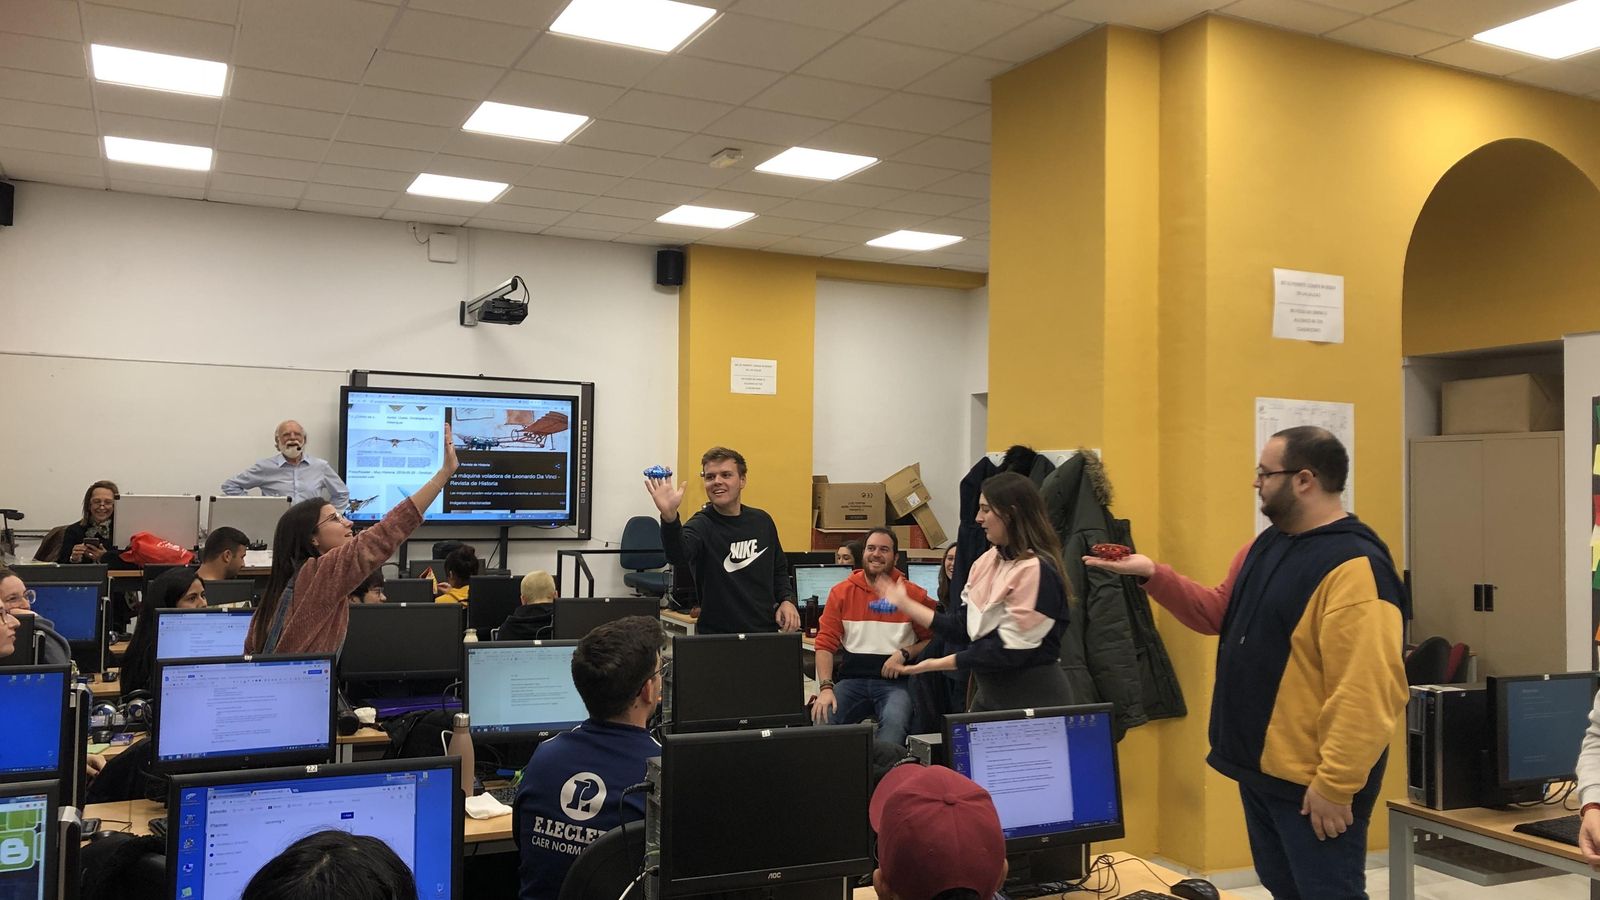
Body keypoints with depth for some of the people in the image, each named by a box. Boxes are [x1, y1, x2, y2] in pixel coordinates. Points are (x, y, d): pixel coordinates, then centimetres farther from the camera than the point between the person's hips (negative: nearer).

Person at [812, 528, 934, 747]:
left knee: (894, 722, -33)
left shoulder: (914, 594, 2)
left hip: (895, 681, -2)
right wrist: (825, 687, -10)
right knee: (823, 718, -25)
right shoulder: (841, 592, 7)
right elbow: (825, 644, 3)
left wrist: (905, 653, -10)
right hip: (852, 679, 2)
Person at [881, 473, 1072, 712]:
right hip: (989, 694, 8)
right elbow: (967, 627, 7)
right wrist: (906, 605, 7)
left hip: (1034, 697, -8)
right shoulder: (988, 560, 7)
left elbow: (1010, 649, -22)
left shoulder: (1036, 569, -19)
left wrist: (939, 663, -19)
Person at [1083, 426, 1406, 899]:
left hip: (1311, 784, -9)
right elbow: (1219, 613, 19)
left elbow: (1366, 692, -26)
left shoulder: (1354, 566, -22)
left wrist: (1336, 786, -25)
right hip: (1260, 768, 9)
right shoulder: (1267, 545, 9)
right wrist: (1152, 574, 7)